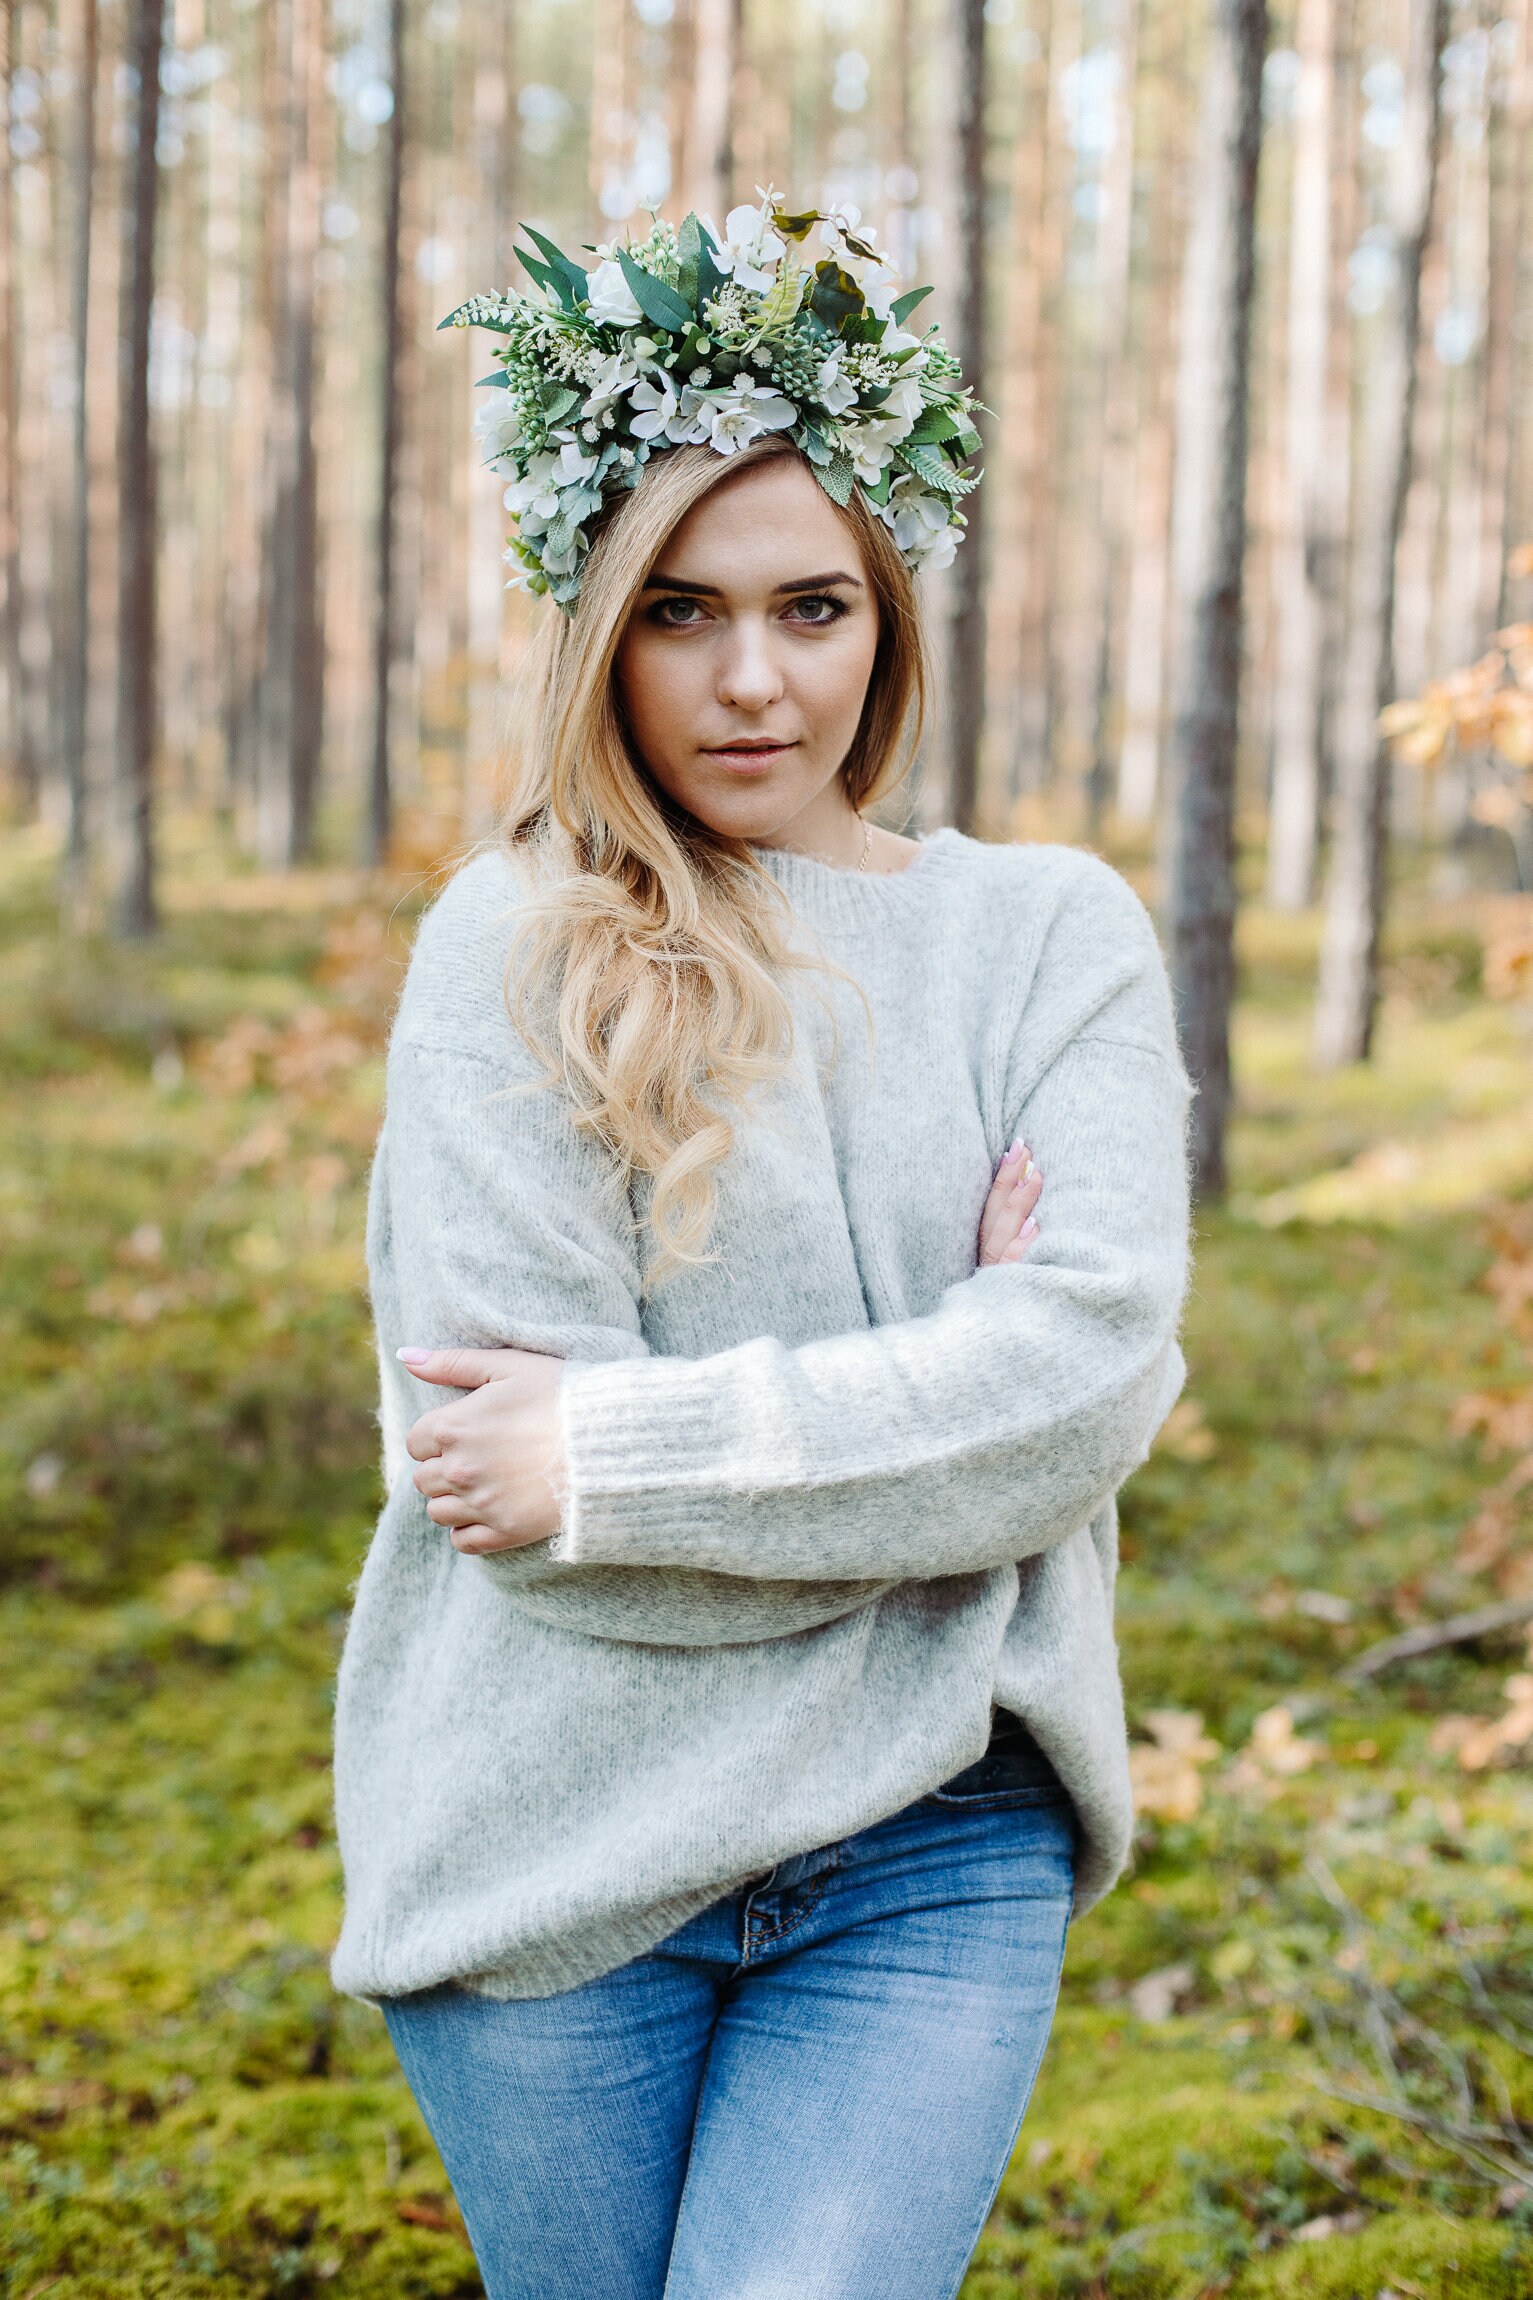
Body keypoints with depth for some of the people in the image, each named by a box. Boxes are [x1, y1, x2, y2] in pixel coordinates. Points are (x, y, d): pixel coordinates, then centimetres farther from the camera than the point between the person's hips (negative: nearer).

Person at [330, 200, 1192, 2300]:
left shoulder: (1054, 931, 3)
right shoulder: (513, 947, -4)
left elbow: (1091, 1373, -10)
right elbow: (498, 1427, -13)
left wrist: (615, 1452, -15)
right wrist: (939, 1403, -11)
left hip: (934, 1847, 1)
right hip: (557, 1838, -1)